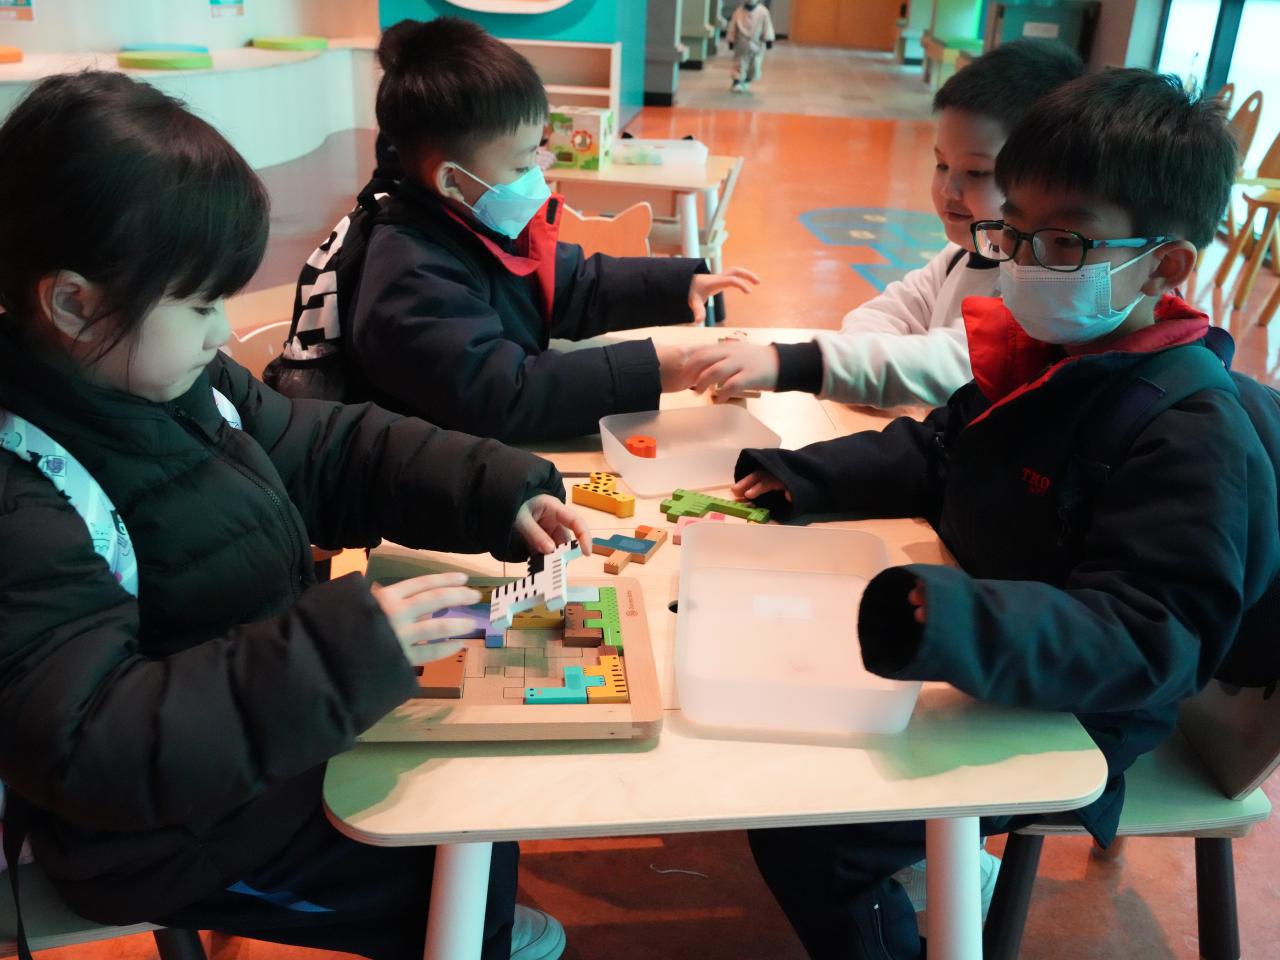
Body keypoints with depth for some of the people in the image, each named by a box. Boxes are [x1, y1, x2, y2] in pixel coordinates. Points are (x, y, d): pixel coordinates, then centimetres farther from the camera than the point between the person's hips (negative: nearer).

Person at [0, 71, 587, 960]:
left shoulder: (175, 380, -4)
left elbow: (334, 449, 4)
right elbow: (90, 748, -34)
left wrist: (503, 492, -9)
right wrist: (347, 645, -40)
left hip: (276, 726, 8)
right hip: (171, 834, -7)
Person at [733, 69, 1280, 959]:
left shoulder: (1193, 439, -26)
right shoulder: (1035, 353, -1)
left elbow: (1146, 641, -32)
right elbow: (936, 451, 14)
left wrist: (962, 626, -49)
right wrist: (810, 476, 0)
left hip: (1063, 721, -8)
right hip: (979, 628, 8)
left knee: (804, 840, -15)